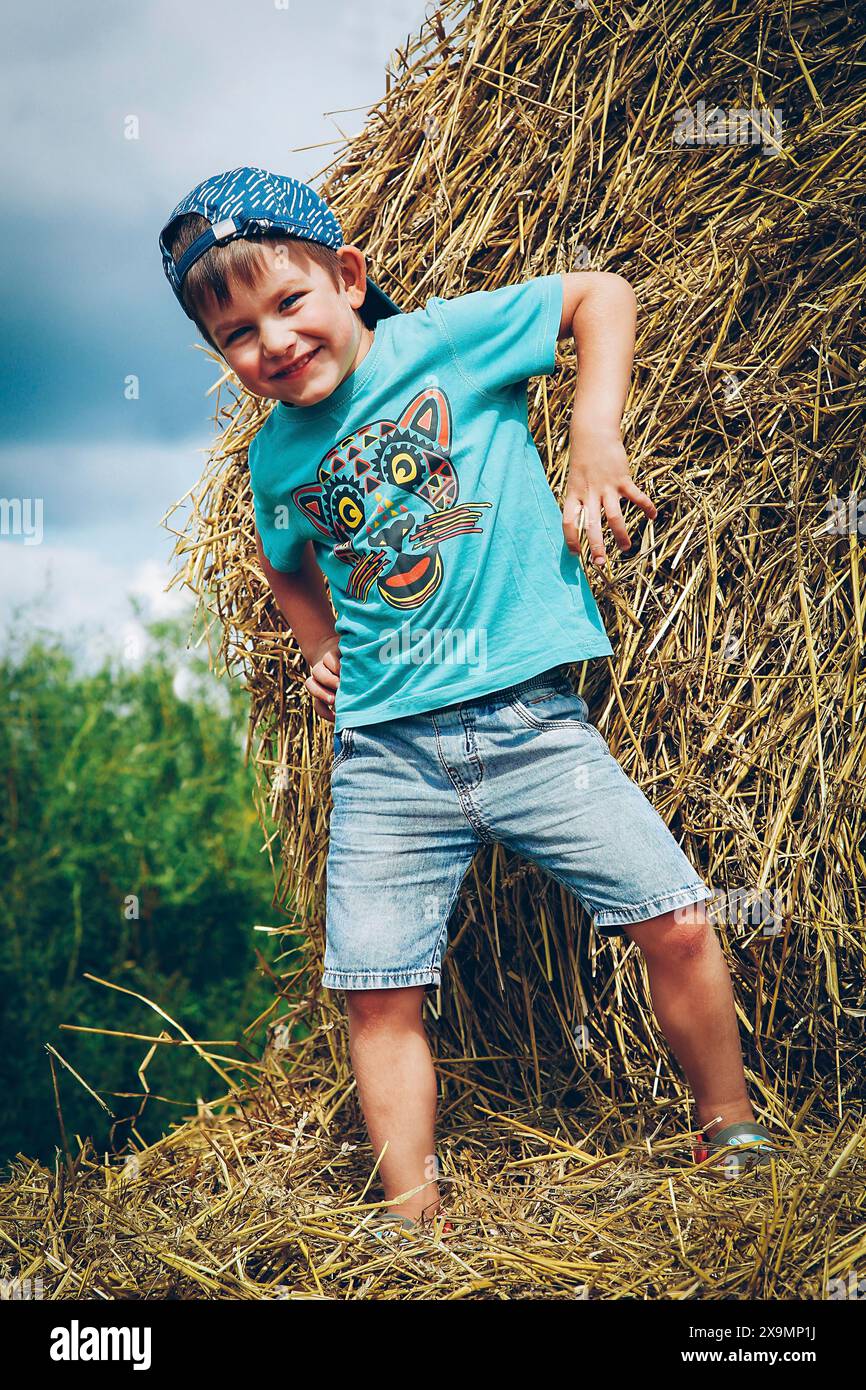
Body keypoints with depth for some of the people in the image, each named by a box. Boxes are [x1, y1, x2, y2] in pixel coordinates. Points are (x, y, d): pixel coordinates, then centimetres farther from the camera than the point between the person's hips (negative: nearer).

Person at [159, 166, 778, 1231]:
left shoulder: (443, 338, -2)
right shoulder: (275, 459, 10)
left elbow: (601, 294, 2)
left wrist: (593, 440, -9)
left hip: (530, 721, -3)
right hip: (386, 753, 3)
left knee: (677, 924, -7)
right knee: (378, 995, -1)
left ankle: (735, 1139, 16)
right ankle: (412, 1223, 15)